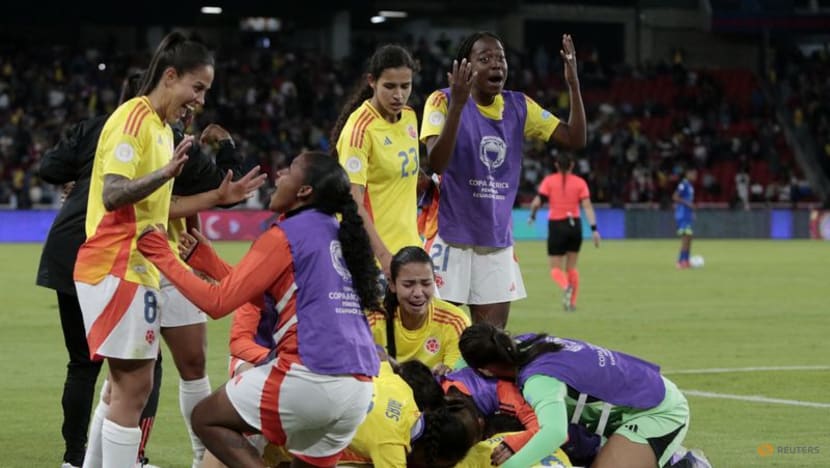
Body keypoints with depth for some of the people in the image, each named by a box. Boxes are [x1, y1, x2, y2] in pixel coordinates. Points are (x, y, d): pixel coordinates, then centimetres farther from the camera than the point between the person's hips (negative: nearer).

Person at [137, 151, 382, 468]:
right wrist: (205, 259, 25)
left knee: (206, 419, 9)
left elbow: (217, 302, -6)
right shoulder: (338, 234, 17)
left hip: (311, 378, -7)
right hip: (360, 387, 7)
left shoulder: (285, 236, -5)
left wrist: (163, 257, 4)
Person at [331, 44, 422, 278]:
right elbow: (353, 204, -21)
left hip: (408, 246, 7)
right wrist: (383, 254, -28)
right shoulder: (359, 129, -16)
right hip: (373, 251, -7)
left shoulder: (409, 117, 7)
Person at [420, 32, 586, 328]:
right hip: (452, 236, -5)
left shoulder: (519, 106, 5)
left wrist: (573, 84, -9)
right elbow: (436, 162, -24)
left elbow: (575, 139, 2)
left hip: (498, 237, 5)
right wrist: (457, 104, -35)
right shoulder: (443, 101, -9)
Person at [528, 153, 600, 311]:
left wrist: (532, 216, 12)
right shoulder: (580, 182, 1)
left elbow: (536, 202, -8)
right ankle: (572, 302, 12)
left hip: (556, 226, -2)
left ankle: (566, 286, -29)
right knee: (571, 267, 17)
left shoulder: (549, 181, -2)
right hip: (574, 226, 2)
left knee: (555, 269, 3)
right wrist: (594, 229, -9)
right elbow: (587, 206, -7)